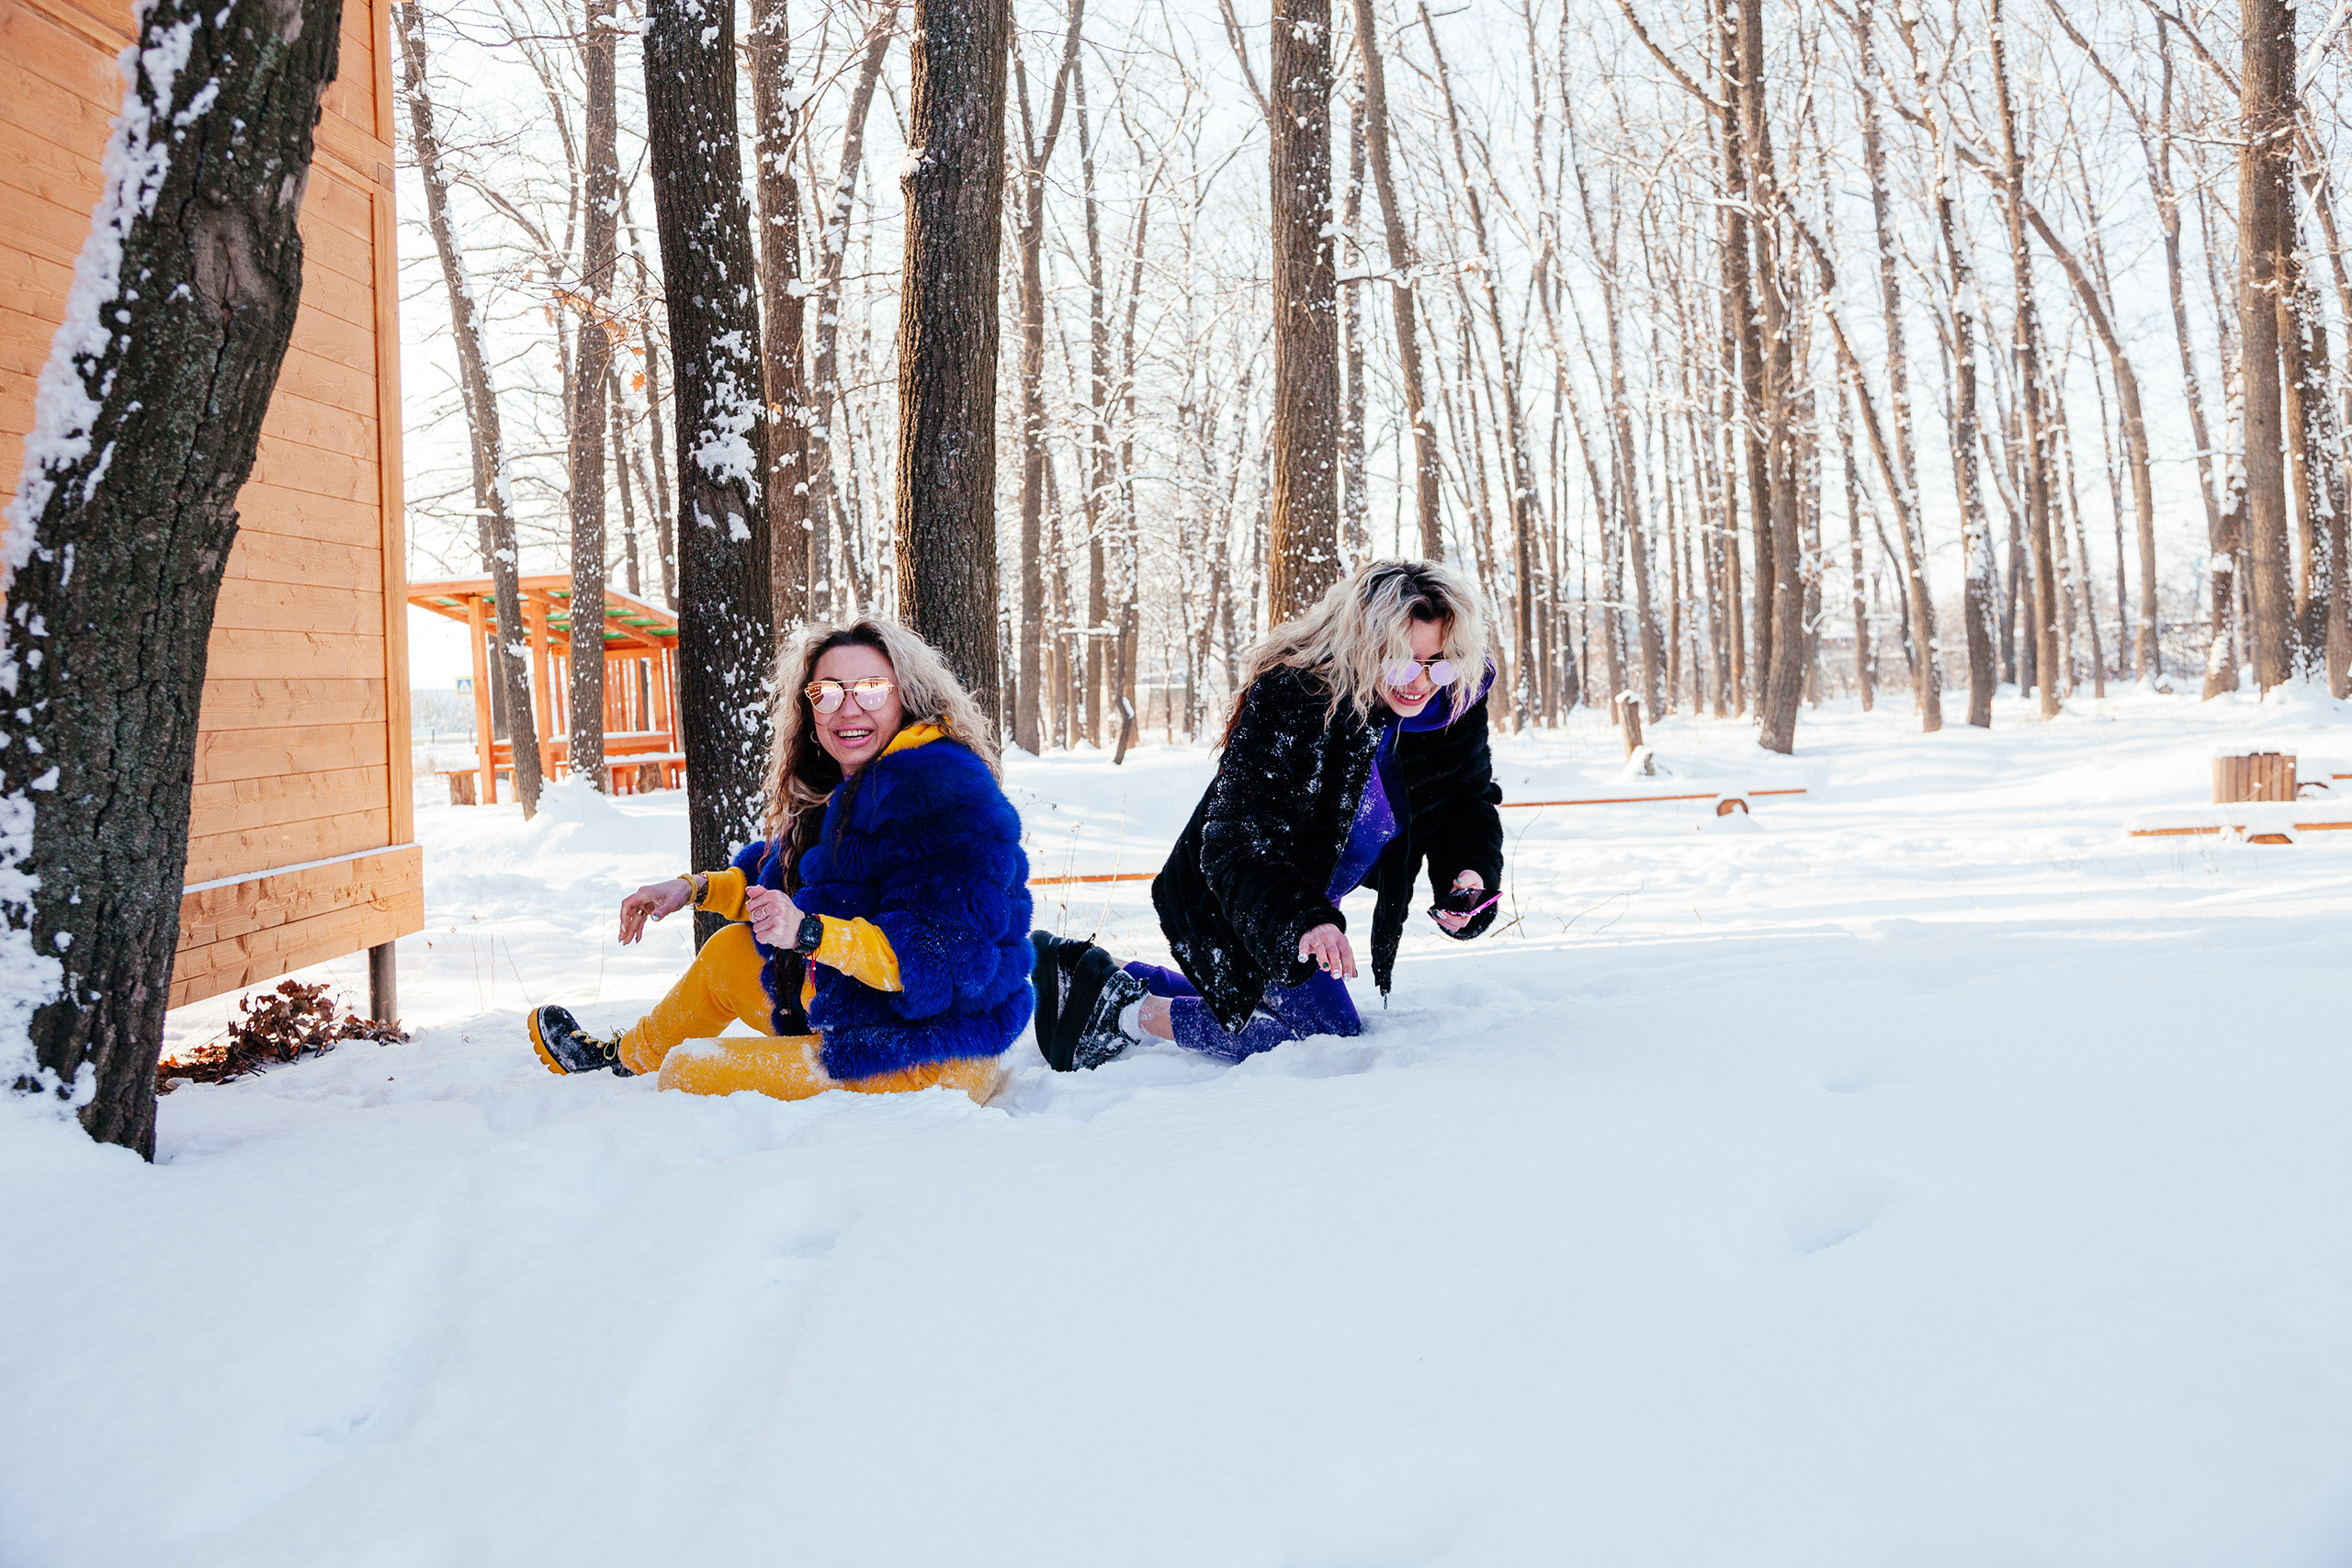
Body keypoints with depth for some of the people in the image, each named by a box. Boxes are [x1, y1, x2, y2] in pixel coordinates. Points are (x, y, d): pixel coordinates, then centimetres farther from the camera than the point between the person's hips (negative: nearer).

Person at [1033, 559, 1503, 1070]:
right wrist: (1302, 918, -55)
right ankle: (1129, 1015, 0)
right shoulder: (1287, 700, -35)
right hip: (1228, 896, -8)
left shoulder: (1458, 702, -17)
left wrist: (1472, 875, -26)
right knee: (1330, 1033, -8)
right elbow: (1235, 842, -37)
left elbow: (1471, 803, -4)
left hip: (1310, 896, 8)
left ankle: (1079, 967, 35)